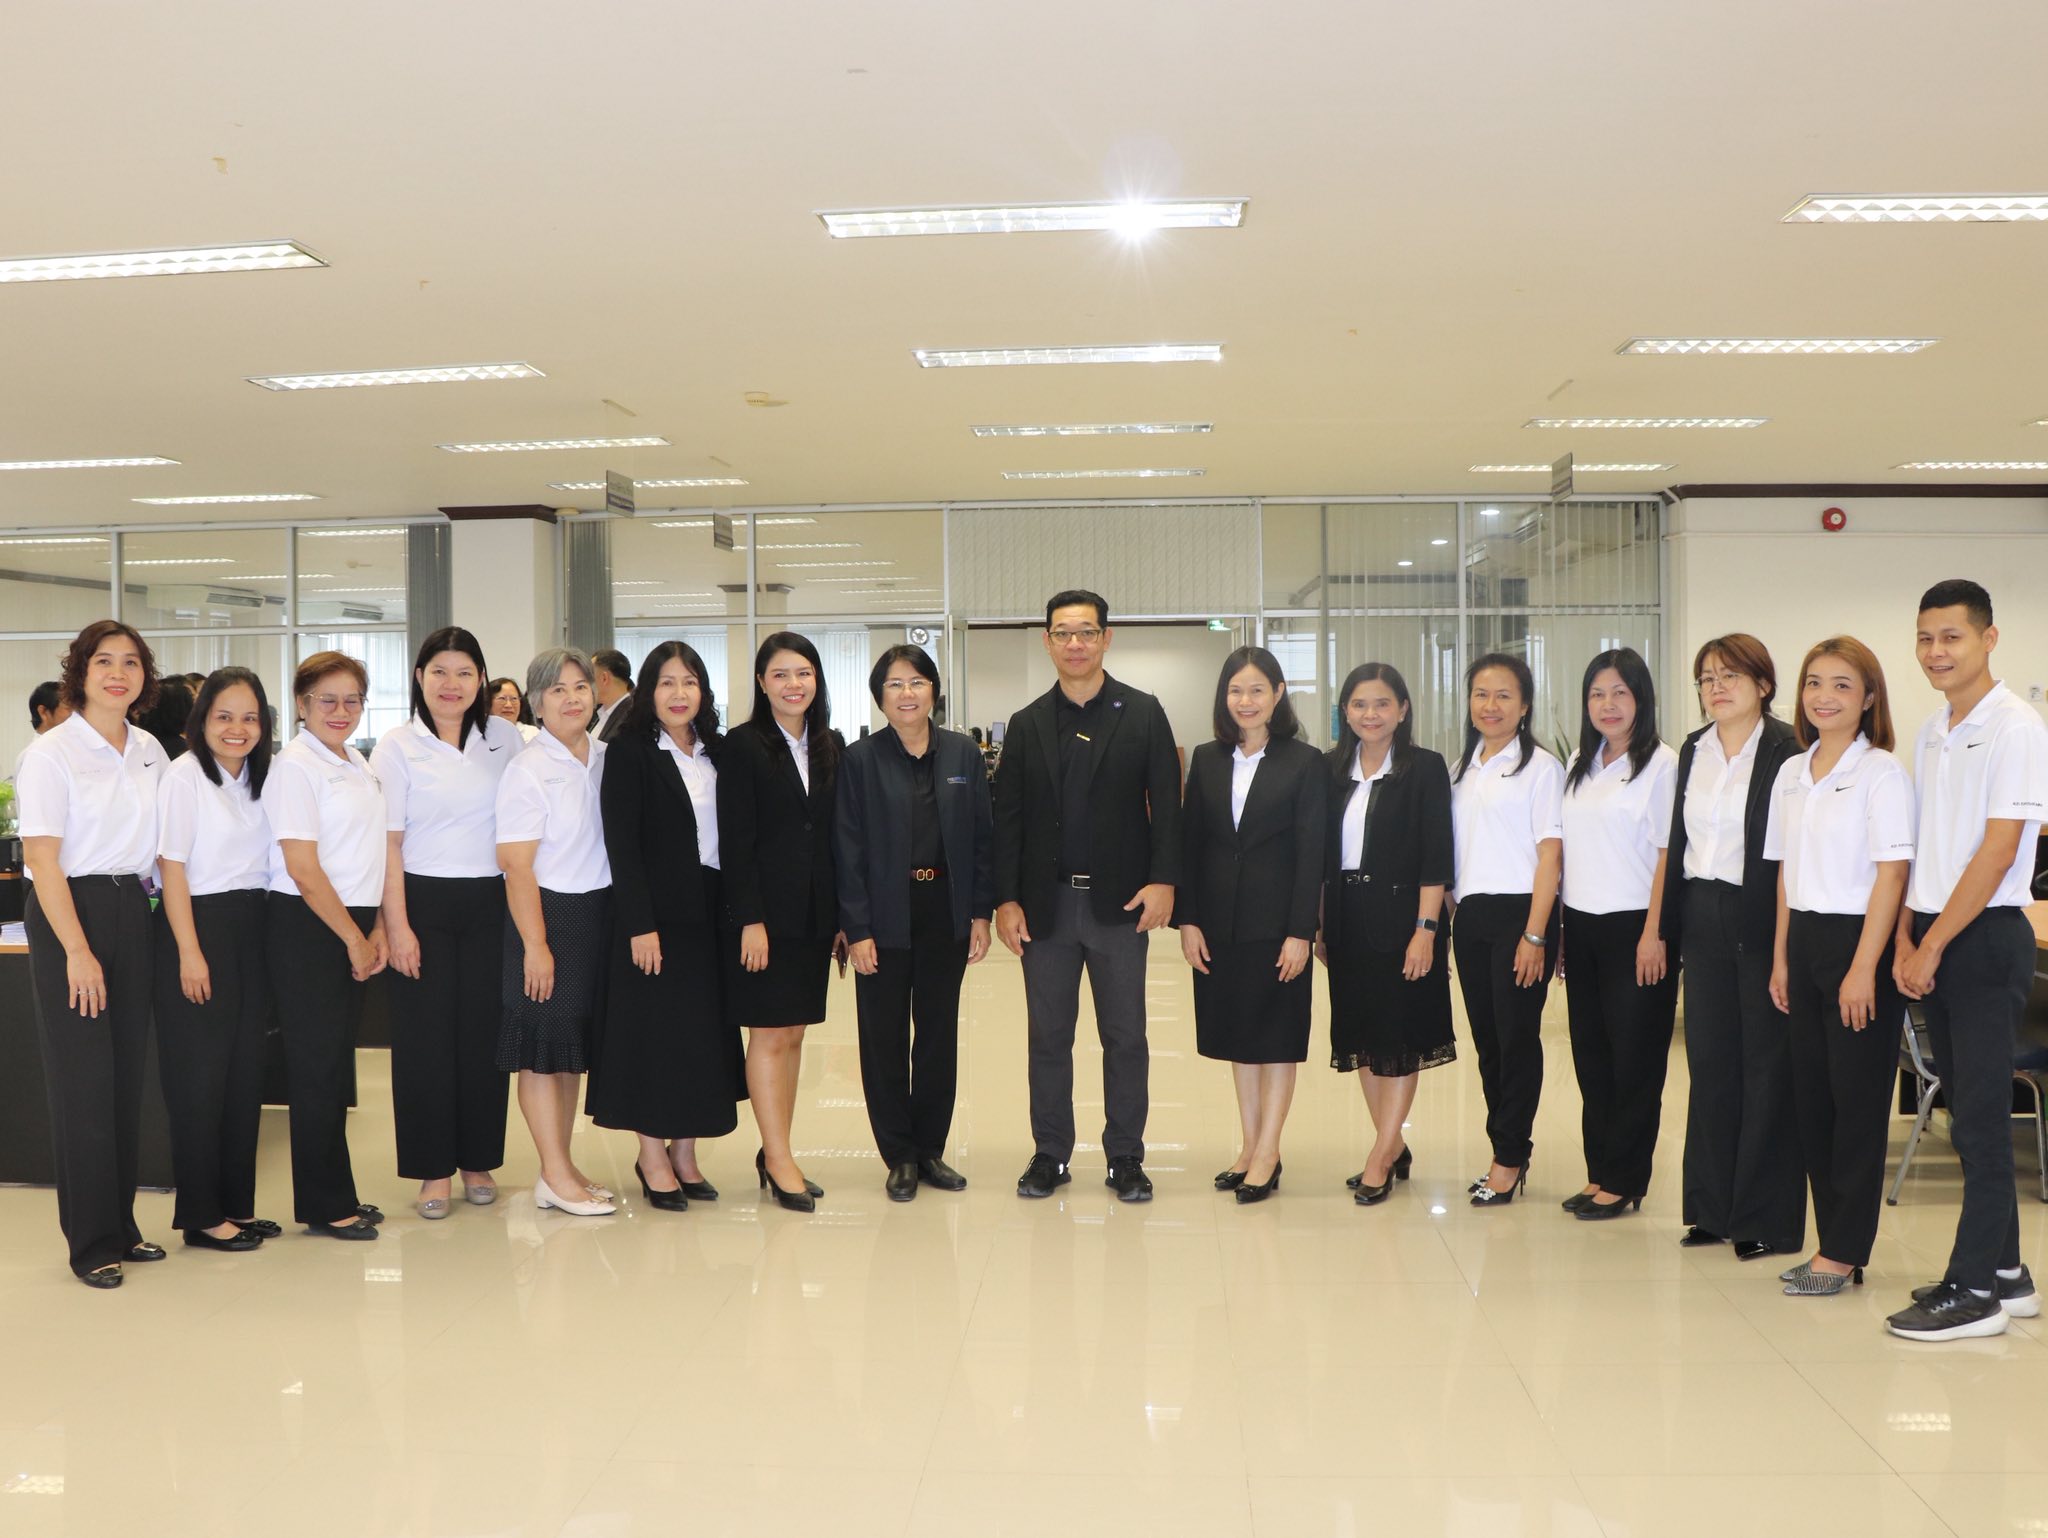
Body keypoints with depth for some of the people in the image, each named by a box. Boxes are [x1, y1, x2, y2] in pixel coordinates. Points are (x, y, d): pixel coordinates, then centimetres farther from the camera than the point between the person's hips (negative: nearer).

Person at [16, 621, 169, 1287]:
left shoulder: (149, 751, 9)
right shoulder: (51, 753, -9)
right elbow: (43, 858, -12)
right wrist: (77, 950, -17)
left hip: (132, 909, 6)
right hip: (69, 912, -6)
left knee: (127, 1075, 9)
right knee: (83, 1080, -2)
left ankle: (120, 1226, 20)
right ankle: (91, 1243, 7)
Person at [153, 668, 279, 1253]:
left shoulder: (259, 777, 11)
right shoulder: (185, 776, -8)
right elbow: (172, 866, -12)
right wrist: (189, 951, -17)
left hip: (251, 929, 7)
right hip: (199, 925, -7)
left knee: (246, 1071, 10)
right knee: (200, 1076, -2)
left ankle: (237, 1204, 19)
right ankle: (201, 1215, 7)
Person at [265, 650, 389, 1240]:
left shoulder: (357, 764, 13)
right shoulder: (295, 766, -11)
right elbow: (303, 868, -15)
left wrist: (376, 927, 8)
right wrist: (353, 939, -10)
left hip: (352, 925, 8)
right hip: (307, 927, -8)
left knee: (337, 1064, 12)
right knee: (318, 1066, -1)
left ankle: (333, 1195, 21)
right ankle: (325, 1207, 8)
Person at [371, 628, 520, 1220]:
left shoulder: (504, 737, 6)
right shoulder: (397, 746, 0)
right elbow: (387, 842, -3)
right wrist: (397, 925, -9)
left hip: (490, 904, 2)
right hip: (424, 903, -2)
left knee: (484, 1031, 5)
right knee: (426, 1034, 1)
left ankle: (478, 1161, 18)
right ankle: (433, 1170, 10)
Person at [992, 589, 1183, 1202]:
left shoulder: (1143, 714, 3)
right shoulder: (1027, 724, 8)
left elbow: (1166, 803, -1)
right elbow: (1008, 818, 6)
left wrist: (1163, 881, -13)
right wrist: (1005, 899, -2)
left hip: (1120, 901, -2)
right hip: (1045, 903, 2)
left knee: (1125, 1037, 5)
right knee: (1047, 1036, 8)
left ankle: (1125, 1158, 16)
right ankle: (1050, 1155, 19)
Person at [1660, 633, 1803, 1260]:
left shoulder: (1787, 751, -9)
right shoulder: (1693, 751, 11)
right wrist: (1669, 925, 13)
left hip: (1761, 921, -6)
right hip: (1702, 920, 6)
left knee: (1766, 1066, 1)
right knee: (1710, 1062, 11)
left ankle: (1766, 1218, 11)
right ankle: (1713, 1208, 21)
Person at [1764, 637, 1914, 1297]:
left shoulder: (1881, 773, -9)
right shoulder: (1792, 773, 11)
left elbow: (1891, 875, -13)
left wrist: (1863, 970, -17)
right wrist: (1781, 958, 12)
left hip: (1858, 942, -7)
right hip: (1804, 941, 7)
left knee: (1857, 1101, 0)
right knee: (1811, 1099, 8)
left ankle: (1846, 1253, 7)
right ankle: (1830, 1243, 17)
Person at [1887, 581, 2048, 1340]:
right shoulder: (1931, 733, 13)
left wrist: (1935, 944, -14)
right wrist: (1906, 941, 4)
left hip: (1985, 937, -8)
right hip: (1932, 940, 8)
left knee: (1979, 1116, -4)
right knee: (1969, 1113, 13)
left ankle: (1975, 1290, 3)